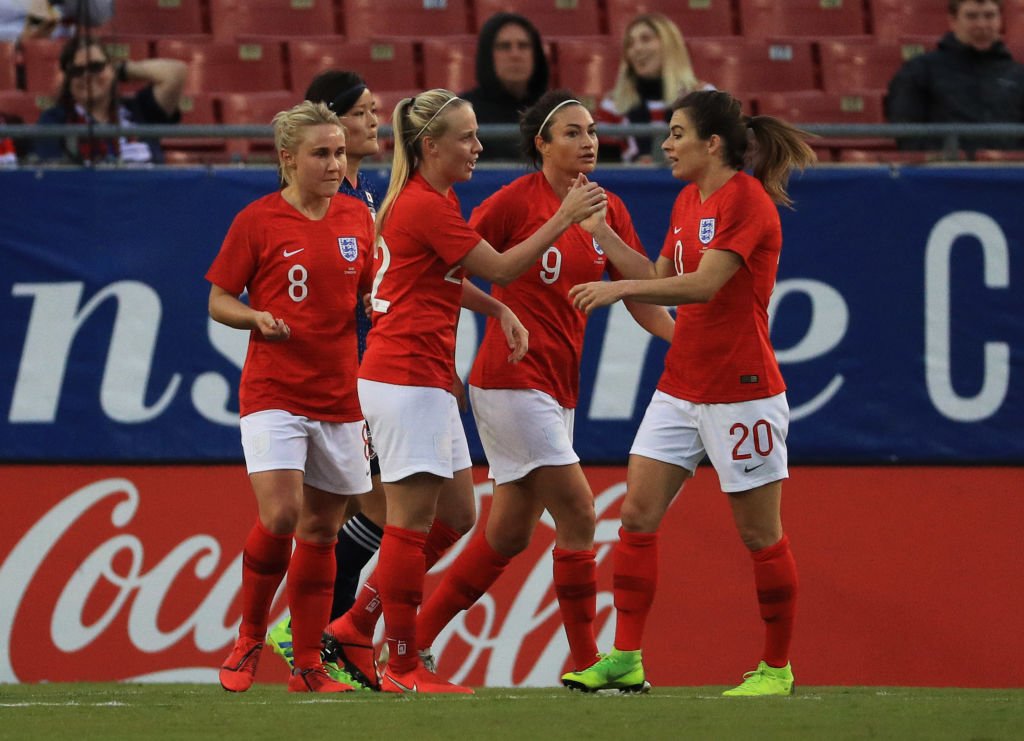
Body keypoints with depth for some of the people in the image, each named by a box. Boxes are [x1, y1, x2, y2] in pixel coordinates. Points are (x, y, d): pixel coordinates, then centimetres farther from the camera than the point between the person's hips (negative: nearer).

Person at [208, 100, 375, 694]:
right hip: (273, 393, -4)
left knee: (322, 529, 8)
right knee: (280, 516, -19)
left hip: (339, 396, 4)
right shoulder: (257, 221, -5)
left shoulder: (358, 217, 7)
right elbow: (218, 299, 2)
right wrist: (256, 318, -18)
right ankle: (250, 639, 3)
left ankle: (308, 666, 16)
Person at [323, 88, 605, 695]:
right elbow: (500, 267, -13)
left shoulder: (435, 199, 14)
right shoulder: (426, 206, -16)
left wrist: (500, 311, 11)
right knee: (413, 522, -5)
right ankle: (403, 668, 0)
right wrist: (565, 217, -11)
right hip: (407, 379, -10)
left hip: (426, 379, 10)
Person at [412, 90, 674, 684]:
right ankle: (585, 662, -4)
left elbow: (640, 298, 9)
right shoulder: (519, 199, -9)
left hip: (560, 384, 7)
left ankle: (415, 639, 20)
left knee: (510, 534, 10)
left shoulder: (608, 210, 9)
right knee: (578, 514, -11)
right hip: (513, 380, -7)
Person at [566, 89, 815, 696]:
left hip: (741, 391, -8)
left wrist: (620, 288, -27)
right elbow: (661, 281, 18)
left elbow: (704, 284, -25)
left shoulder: (748, 201, -14)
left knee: (760, 533, 1)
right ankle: (626, 659, 0)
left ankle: (777, 668, 12)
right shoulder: (688, 201, 12)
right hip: (680, 389, 8)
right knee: (637, 515, -1)